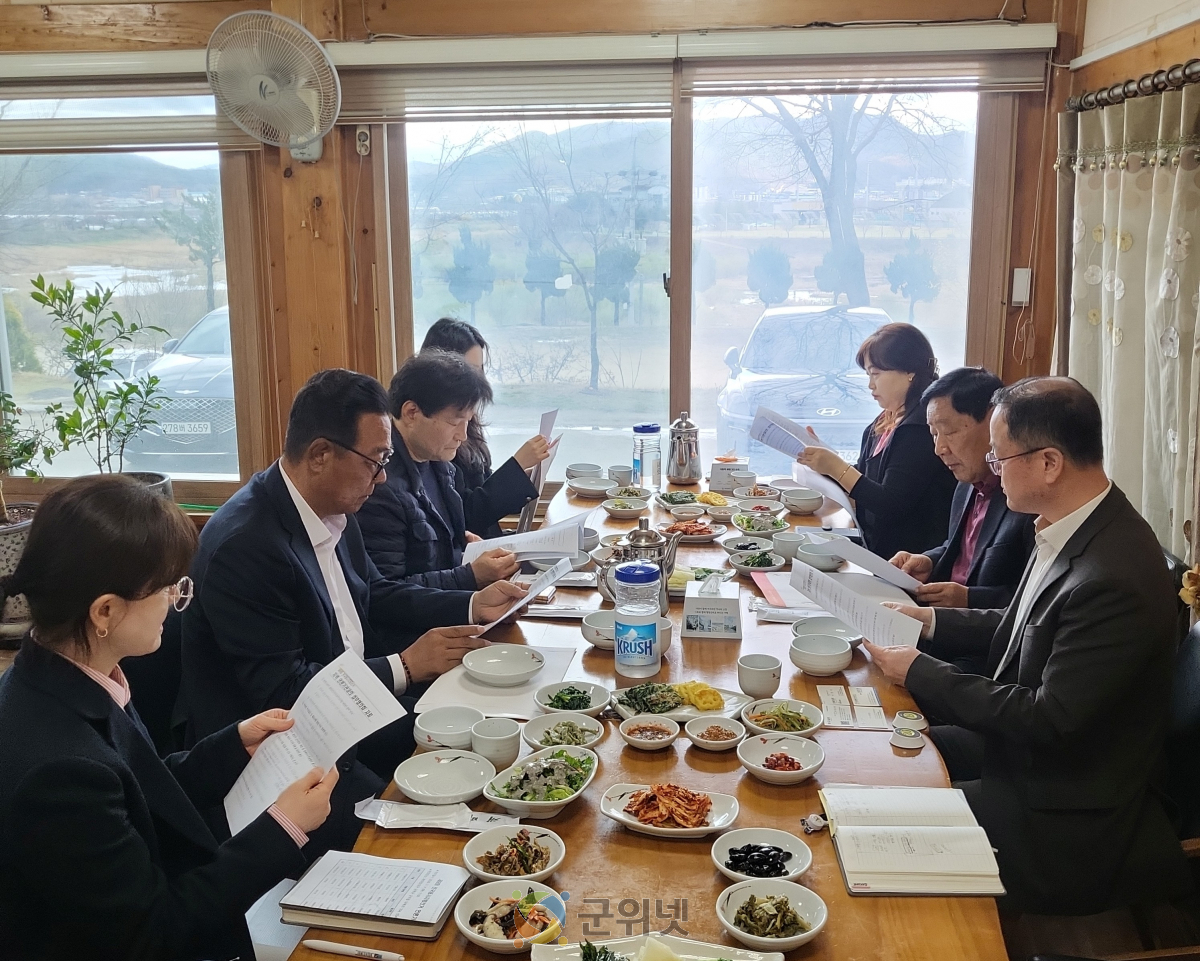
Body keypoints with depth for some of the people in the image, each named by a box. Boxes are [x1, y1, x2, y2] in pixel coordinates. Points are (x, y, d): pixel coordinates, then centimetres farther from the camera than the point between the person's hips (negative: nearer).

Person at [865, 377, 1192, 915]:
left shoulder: (1115, 578, -32)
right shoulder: (1069, 530, -2)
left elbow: (1051, 718, -28)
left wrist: (920, 673, -20)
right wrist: (934, 622, 5)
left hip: (1064, 810, -9)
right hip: (1019, 745, 9)